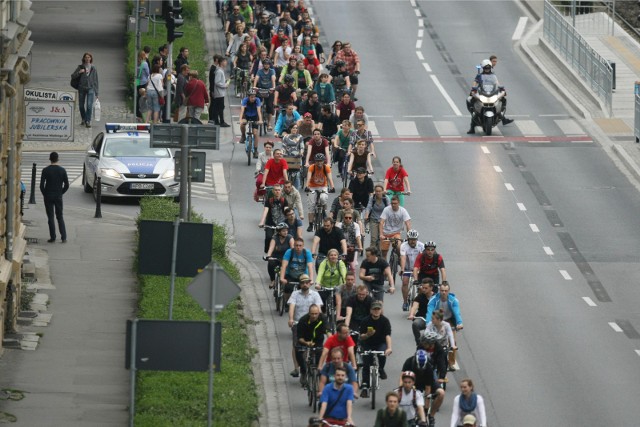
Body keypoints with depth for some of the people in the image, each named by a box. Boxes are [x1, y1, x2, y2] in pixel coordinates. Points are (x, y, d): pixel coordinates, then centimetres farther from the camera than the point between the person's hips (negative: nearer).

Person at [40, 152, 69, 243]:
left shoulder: (46, 170, -7)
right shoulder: (62, 170, -2)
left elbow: (42, 185, -9)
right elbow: (66, 185, -1)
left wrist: (44, 194, 7)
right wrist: (60, 193, 13)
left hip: (48, 197, -2)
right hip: (58, 197, 2)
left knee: (51, 217, 4)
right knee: (60, 217, 9)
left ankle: (52, 237, 3)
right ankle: (64, 237, 1)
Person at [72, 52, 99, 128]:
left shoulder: (93, 68, 8)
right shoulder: (80, 67, 7)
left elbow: (96, 81, 11)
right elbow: (73, 76, 4)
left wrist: (96, 92, 8)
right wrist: (79, 72, -14)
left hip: (90, 88, -1)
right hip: (81, 88, 1)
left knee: (89, 105, -15)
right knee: (81, 106, 7)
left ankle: (88, 121, -12)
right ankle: (84, 119, 28)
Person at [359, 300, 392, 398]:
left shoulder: (385, 321, -13)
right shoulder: (366, 321, -10)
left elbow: (388, 335, -24)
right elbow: (361, 337, -10)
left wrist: (389, 348, -39)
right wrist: (367, 335, -34)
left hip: (381, 343, -1)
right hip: (368, 345, 1)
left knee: (383, 354, -31)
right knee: (366, 364, -13)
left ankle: (381, 369, 0)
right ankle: (365, 387, -9)